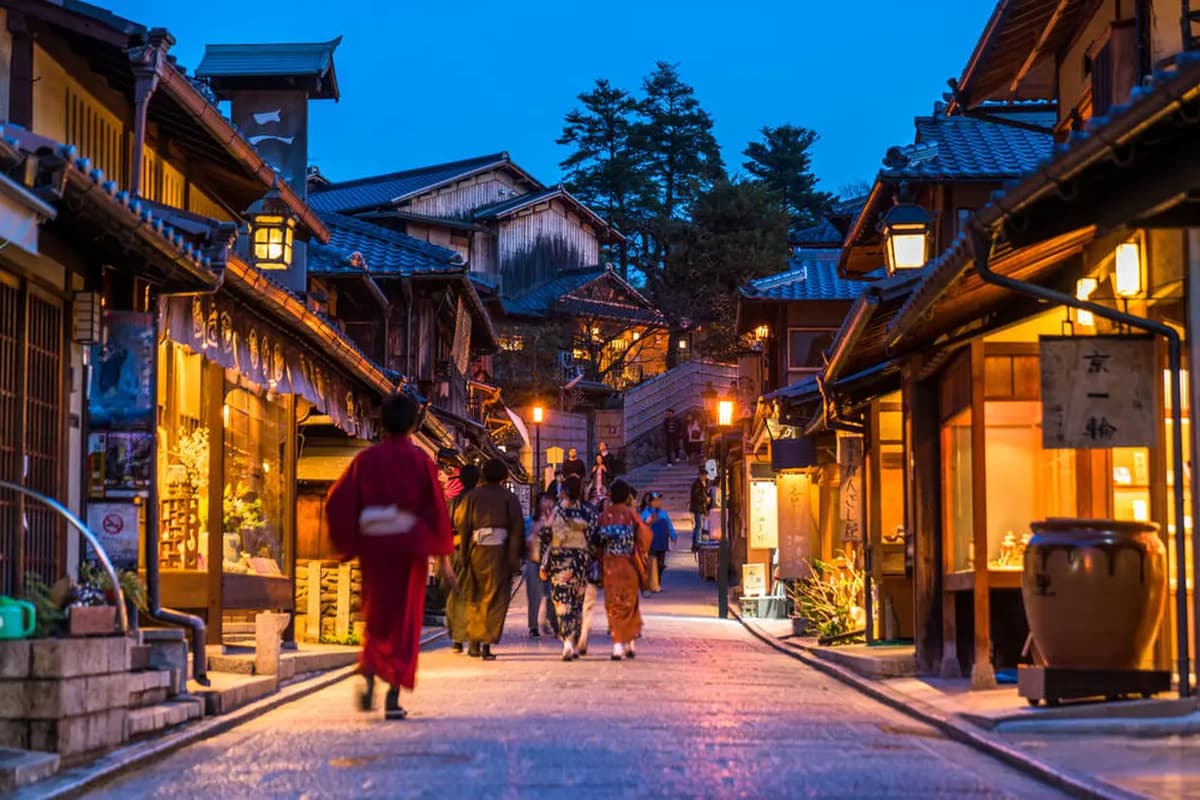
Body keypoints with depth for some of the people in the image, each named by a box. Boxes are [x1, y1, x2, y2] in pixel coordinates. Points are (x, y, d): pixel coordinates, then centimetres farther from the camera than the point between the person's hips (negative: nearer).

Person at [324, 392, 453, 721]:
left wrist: (347, 544, 8)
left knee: (376, 617, 16)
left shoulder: (366, 459, 1)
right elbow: (436, 509, -4)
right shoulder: (420, 460, -3)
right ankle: (394, 695, 0)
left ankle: (368, 676, -9)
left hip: (373, 546, 2)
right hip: (409, 546, -2)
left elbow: (337, 503, -2)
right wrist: (443, 557, 1)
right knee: (405, 621, 6)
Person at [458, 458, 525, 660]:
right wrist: (515, 558, 1)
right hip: (500, 551, -2)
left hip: (477, 550, 2)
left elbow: (463, 526, 4)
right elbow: (517, 530, -2)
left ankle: (474, 643, 16)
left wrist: (464, 554, 8)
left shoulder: (473, 496, 6)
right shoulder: (509, 498, 1)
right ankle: (487, 645, -5)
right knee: (495, 599, 2)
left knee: (475, 598, 16)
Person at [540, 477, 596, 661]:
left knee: (562, 600, -4)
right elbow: (593, 540, 3)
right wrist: (592, 566, 12)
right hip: (582, 559, 3)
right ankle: (575, 644, 19)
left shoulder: (557, 511, -8)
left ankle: (568, 641, -21)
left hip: (560, 558, -3)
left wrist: (544, 565, -2)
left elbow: (549, 539, -8)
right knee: (577, 602, 14)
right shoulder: (587, 513, 1)